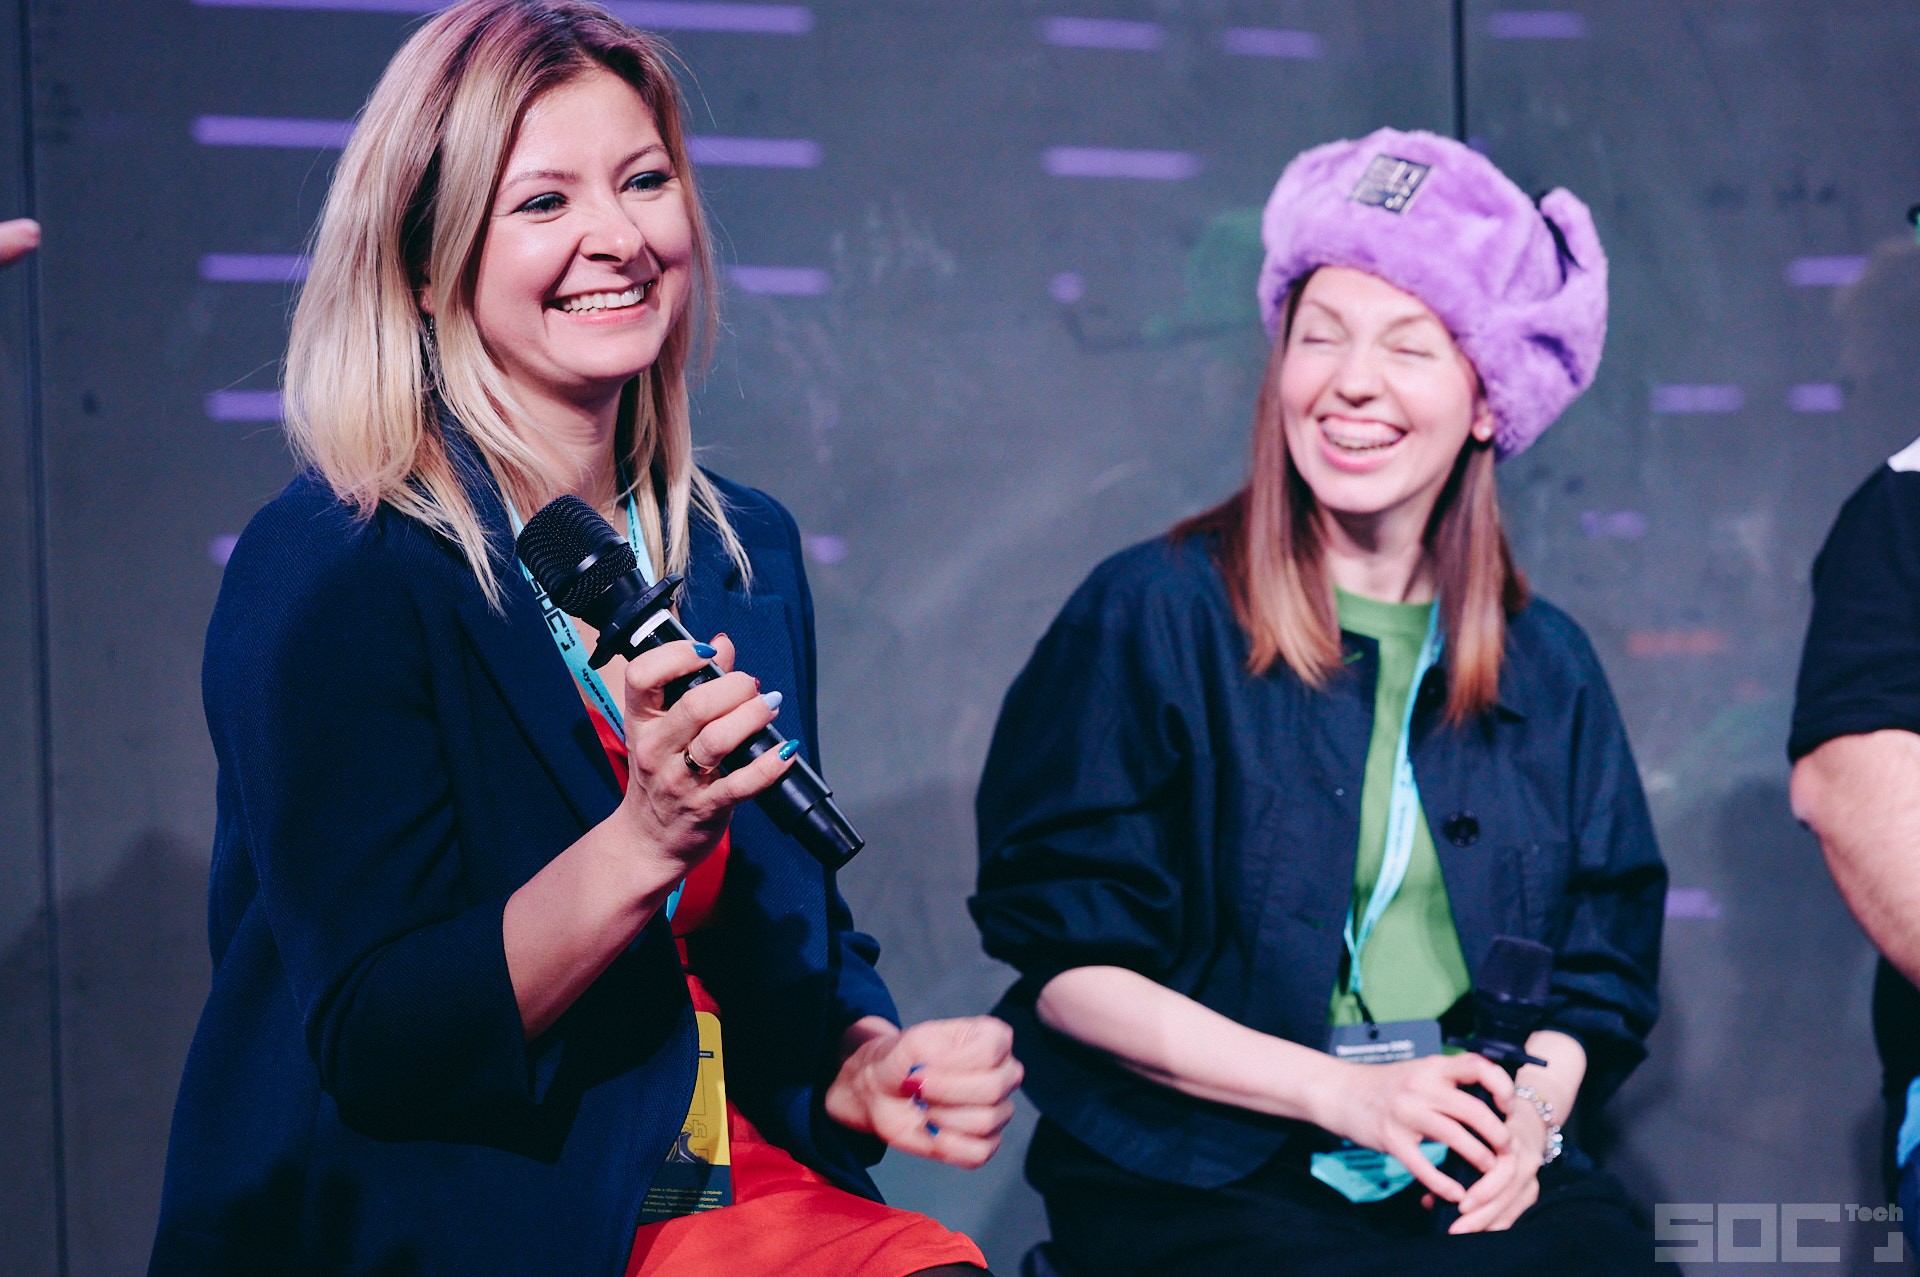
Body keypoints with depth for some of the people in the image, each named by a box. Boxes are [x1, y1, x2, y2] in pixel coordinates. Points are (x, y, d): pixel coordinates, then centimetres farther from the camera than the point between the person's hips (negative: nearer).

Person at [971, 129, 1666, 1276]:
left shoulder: (1546, 664, 15)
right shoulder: (1149, 616, 1)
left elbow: (1602, 968, 17)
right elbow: (1067, 964, -3)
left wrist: (1532, 1107, -5)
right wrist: (1336, 1091, -12)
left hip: (1482, 1176, 4)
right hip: (1202, 1173, -4)